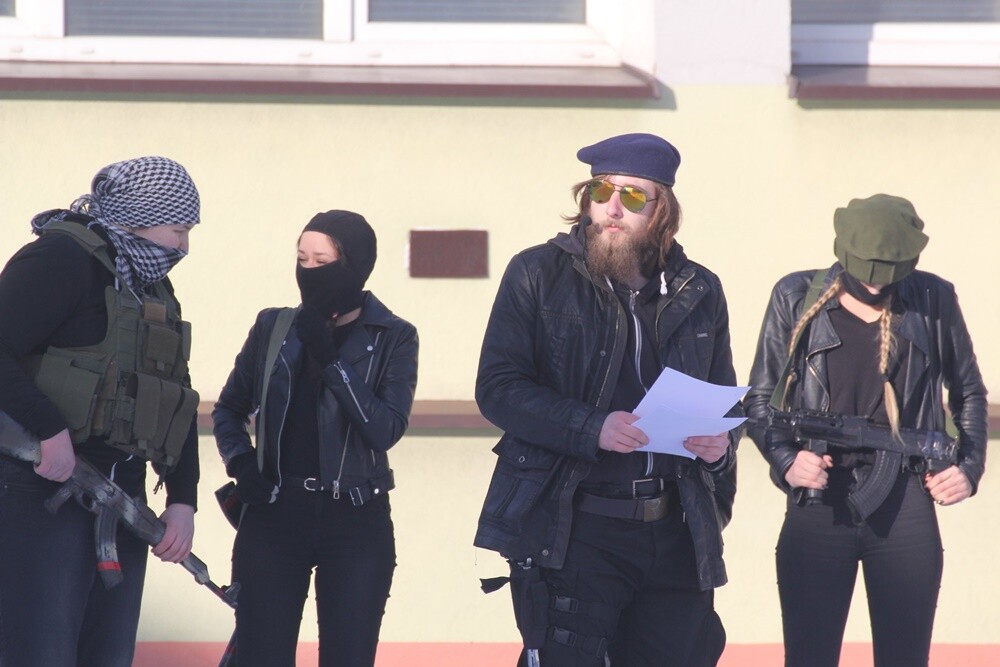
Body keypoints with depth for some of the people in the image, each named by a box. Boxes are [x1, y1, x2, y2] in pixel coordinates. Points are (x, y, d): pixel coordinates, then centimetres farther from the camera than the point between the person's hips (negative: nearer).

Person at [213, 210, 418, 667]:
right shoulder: (273, 328, 6)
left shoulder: (393, 338, 0)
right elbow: (229, 409, 17)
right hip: (273, 515, 2)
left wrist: (331, 358, -16)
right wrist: (239, 462, -2)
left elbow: (385, 430, -11)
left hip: (356, 524, -1)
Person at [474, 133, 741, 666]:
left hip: (676, 538, 4)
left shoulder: (698, 292, 11)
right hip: (570, 533, -4)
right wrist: (591, 428, -21)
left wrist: (721, 443, -4)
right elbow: (498, 387, -7)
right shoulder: (538, 275, 0)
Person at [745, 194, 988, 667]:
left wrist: (970, 466, 4)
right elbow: (760, 398, 8)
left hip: (906, 506, 1)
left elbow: (969, 393, 18)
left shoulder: (933, 301, 5)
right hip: (818, 505, -1)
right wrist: (784, 459, -10)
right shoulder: (796, 299, 3)